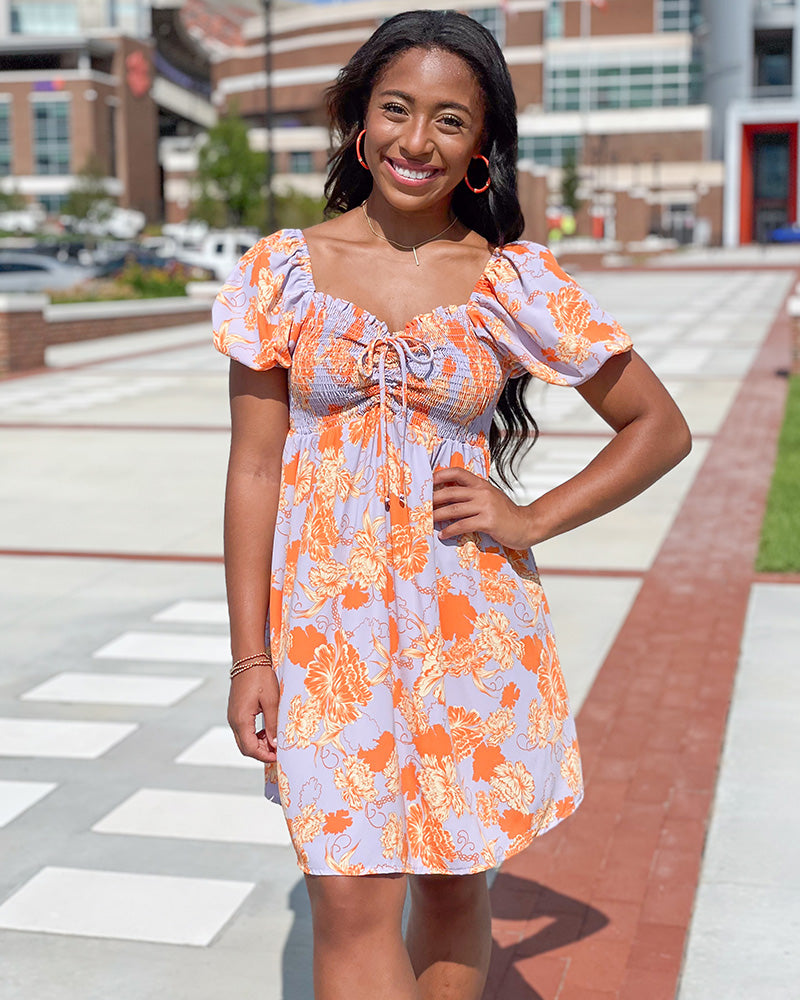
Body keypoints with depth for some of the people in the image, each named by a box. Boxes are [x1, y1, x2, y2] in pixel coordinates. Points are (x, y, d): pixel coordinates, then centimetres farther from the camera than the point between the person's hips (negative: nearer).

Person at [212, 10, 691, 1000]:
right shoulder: (284, 270, 0)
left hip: (472, 617, 1)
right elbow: (253, 469, 1)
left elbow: (659, 427, 6)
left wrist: (532, 521, -6)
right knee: (350, 901, -3)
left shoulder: (516, 281, -2)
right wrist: (250, 658, -2)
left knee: (453, 877, 12)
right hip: (328, 615, 0)